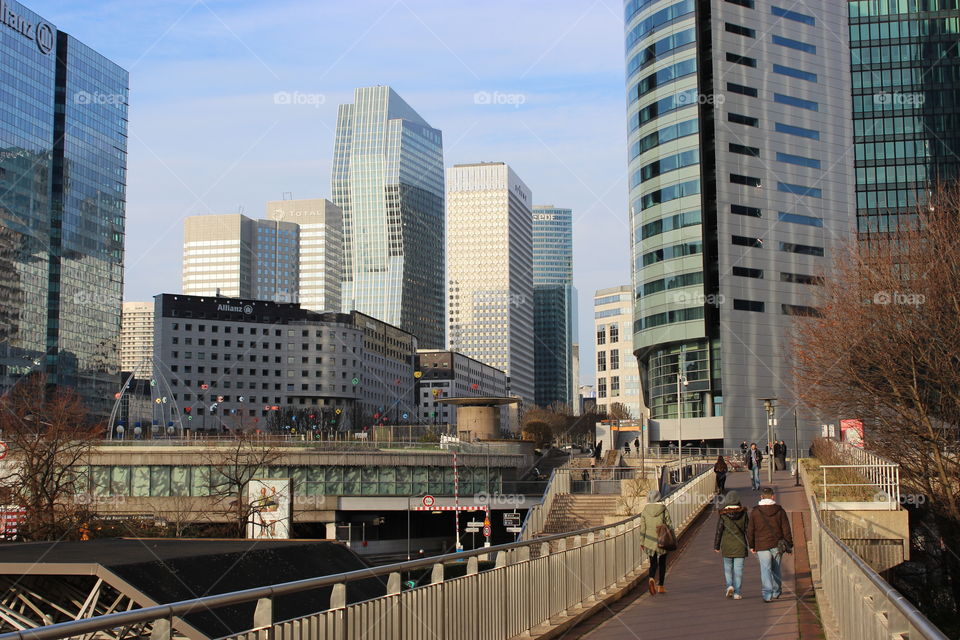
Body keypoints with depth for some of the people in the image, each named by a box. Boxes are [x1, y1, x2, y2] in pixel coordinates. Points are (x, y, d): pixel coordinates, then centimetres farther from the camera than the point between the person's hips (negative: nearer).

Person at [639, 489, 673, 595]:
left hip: (649, 541, 1)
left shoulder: (645, 511, -2)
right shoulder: (663, 510, -7)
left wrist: (642, 542, 8)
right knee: (662, 563, 13)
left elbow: (642, 527, 0)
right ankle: (660, 586, 14)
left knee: (653, 563, 10)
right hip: (662, 540, -1)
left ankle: (651, 579, -18)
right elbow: (669, 525, -5)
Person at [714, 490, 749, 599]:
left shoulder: (723, 515, -7)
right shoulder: (743, 513, -4)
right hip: (740, 545, 0)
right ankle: (736, 593, 3)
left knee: (728, 567, 16)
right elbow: (748, 529, 0)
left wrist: (716, 546, 5)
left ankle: (730, 585, -3)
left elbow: (718, 531, -4)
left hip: (727, 545, 0)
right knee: (738, 569, 4)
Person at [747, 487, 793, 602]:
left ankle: (767, 594, -17)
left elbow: (750, 530, 1)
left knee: (765, 569, -4)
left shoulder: (755, 512, -2)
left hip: (762, 546, -2)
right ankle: (776, 592, 27)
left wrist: (751, 545, 11)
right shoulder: (779, 510, 0)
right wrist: (789, 544, 9)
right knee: (776, 569, 17)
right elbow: (786, 529, 1)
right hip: (777, 545, 2)